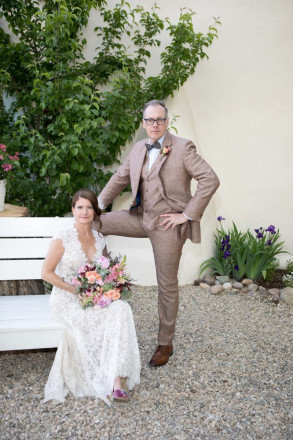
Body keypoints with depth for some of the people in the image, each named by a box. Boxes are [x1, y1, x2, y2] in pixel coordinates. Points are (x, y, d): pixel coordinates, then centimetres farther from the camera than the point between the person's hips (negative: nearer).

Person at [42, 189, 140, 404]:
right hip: (67, 299, -5)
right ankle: (112, 382, -10)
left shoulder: (100, 239, 6)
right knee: (113, 317, -27)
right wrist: (76, 291, -16)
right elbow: (46, 273, -8)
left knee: (122, 309, -26)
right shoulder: (63, 238, -10)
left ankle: (115, 382, -24)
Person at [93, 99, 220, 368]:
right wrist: (97, 205, 12)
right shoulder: (139, 149, 9)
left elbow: (210, 180, -16)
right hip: (142, 217, 6)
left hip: (167, 224, -6)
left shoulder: (183, 147, -9)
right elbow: (120, 178, 20)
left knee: (167, 286, 6)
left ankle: (165, 345, 25)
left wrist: (187, 215, -18)